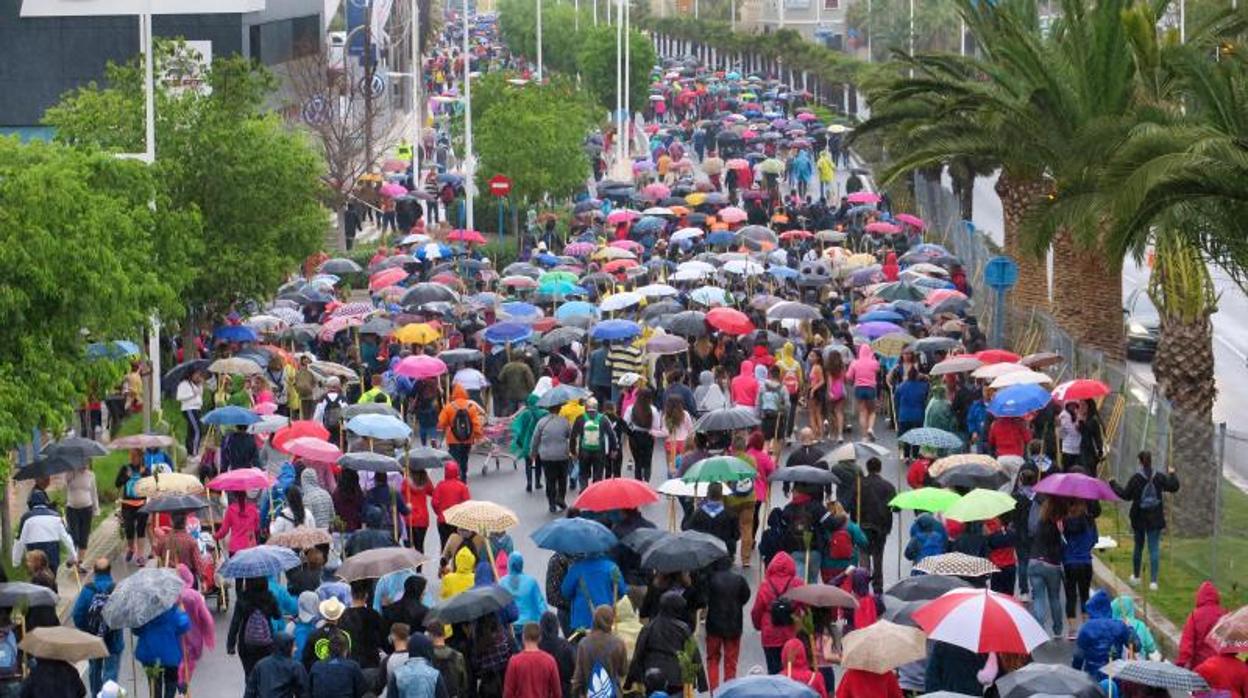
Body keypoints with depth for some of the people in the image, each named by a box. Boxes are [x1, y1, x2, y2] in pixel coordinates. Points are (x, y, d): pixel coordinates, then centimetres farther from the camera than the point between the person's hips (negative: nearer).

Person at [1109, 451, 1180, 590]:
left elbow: (1126, 495, -9)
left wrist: (1114, 485, 3)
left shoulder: (1136, 478, -13)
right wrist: (1172, 474, 22)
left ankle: (1136, 576, 33)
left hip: (1139, 518, -1)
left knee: (1138, 546, 17)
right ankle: (1153, 581, -6)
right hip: (1155, 519, 1)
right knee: (1154, 548, 1)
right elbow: (1173, 487, 4)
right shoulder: (1159, 477, -5)